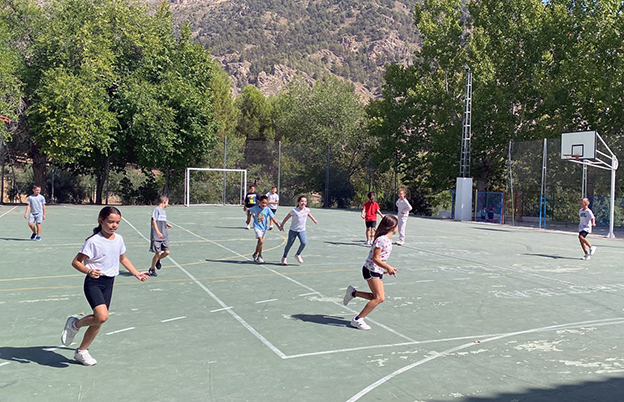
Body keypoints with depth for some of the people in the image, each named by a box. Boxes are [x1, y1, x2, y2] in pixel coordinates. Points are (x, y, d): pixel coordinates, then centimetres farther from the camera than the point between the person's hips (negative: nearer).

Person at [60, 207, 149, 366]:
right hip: (94, 282, -6)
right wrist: (89, 271, -30)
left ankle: (81, 351, 27)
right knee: (102, 316, -23)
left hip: (109, 283, 7)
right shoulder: (93, 241, -14)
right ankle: (75, 324, 6)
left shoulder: (119, 239, 6)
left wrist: (136, 273, 16)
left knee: (99, 320, 9)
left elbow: (123, 259, 22)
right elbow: (76, 261, -12)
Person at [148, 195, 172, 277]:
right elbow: (153, 221, -16)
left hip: (164, 236, 7)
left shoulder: (164, 211, 16)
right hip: (157, 237, -7)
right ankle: (152, 269, 15)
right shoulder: (157, 209, -9)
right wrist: (158, 232, -22)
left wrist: (167, 225, 7)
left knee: (167, 252, -1)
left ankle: (158, 260, 28)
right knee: (158, 253, -4)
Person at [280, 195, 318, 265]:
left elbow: (309, 214, 21)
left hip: (302, 230, 3)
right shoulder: (294, 211, -17)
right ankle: (284, 257, 28)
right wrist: (282, 225, 3)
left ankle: (297, 255, 7)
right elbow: (287, 218, -5)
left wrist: (314, 220, 35)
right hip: (293, 230, -3)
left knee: (304, 243, -18)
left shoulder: (307, 210, -4)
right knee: (289, 244, 6)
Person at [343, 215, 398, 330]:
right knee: (379, 298, -14)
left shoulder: (388, 240, 11)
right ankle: (357, 320, -8)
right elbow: (375, 258, -21)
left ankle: (353, 292, 18)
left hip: (378, 272, 10)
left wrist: (385, 268, 12)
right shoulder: (381, 239, -19)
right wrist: (388, 268, -22)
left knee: (378, 298, 5)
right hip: (371, 270, -10)